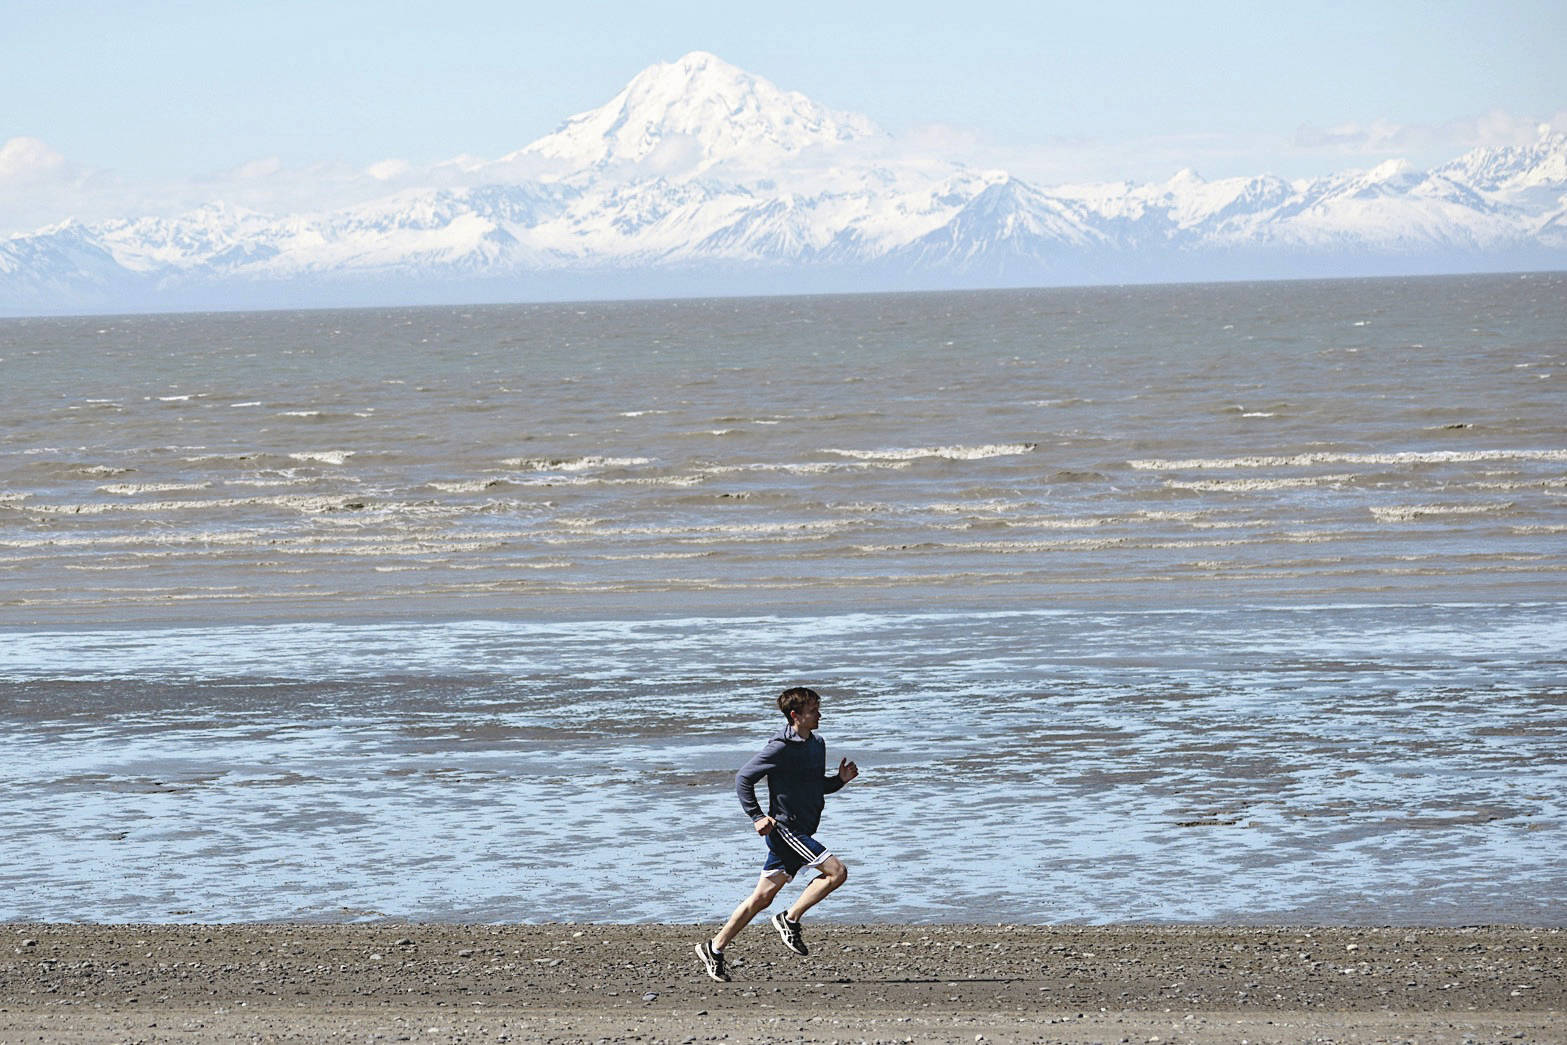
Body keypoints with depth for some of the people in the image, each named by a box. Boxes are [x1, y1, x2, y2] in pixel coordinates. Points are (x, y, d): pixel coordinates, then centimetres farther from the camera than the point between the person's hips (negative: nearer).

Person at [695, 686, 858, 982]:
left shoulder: (817, 744, 13)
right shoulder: (781, 748, -13)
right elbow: (743, 778, -10)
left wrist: (840, 779, 7)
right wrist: (757, 817, -15)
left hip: (800, 832, 9)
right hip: (784, 827, -9)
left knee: (762, 897, 9)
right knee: (837, 871, -16)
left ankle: (714, 948, 14)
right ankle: (790, 919, -5)